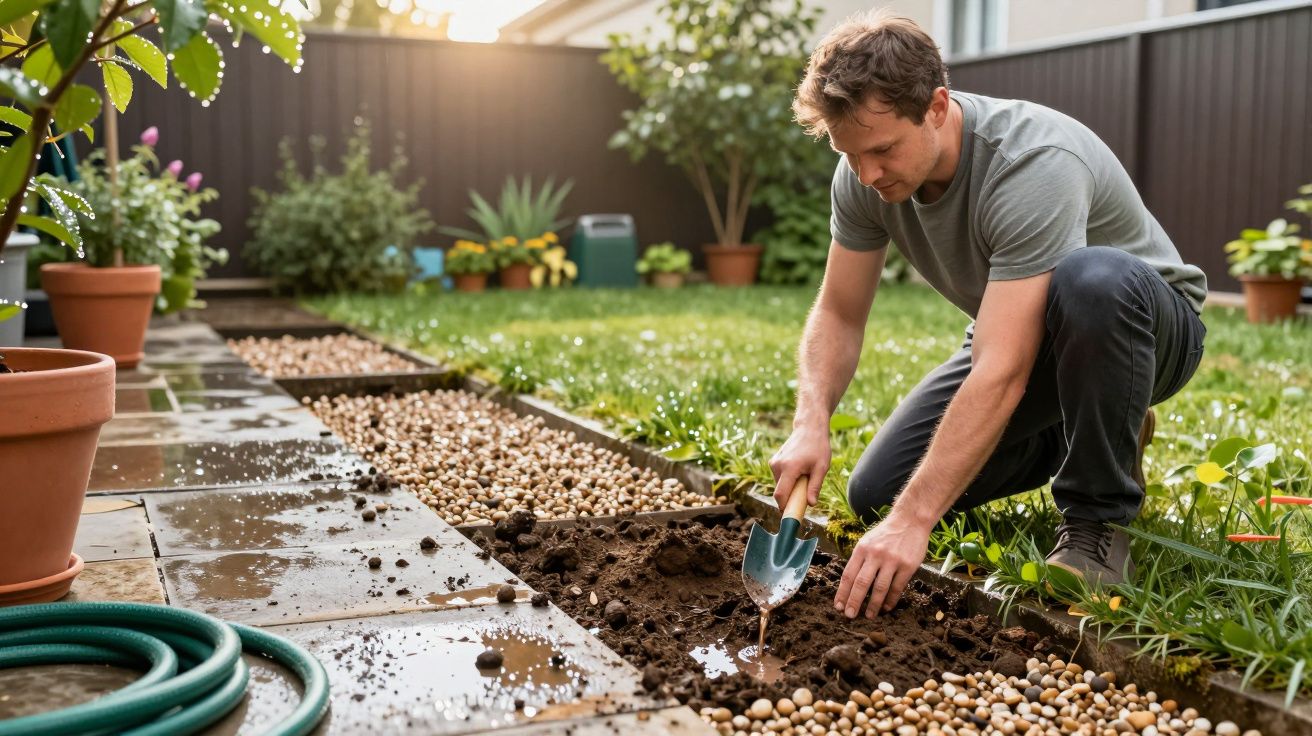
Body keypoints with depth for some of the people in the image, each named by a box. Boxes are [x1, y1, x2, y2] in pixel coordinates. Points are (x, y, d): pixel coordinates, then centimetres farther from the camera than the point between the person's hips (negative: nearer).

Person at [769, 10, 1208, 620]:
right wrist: (811, 423, -26)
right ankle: (1075, 439, 16)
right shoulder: (863, 175, -15)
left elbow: (1001, 373, -42)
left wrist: (913, 520, -45)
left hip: (1145, 323, -6)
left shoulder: (1033, 164, -36)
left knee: (1089, 277, -42)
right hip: (1017, 334, 6)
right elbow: (838, 316, -7)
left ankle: (1099, 522, -20)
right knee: (875, 495, -5)